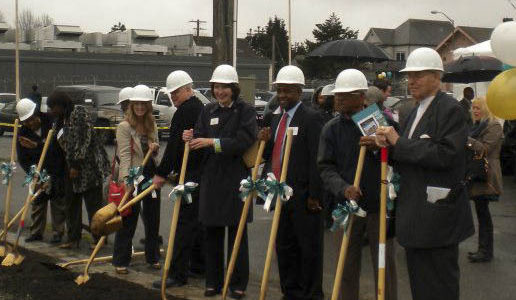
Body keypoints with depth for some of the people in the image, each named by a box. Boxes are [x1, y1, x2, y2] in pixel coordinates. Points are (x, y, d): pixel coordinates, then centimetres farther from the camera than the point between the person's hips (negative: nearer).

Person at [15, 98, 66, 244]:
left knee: (58, 203, 1)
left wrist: (37, 146, -28)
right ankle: (36, 232, 20)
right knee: (37, 202, 9)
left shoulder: (52, 124, -14)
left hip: (57, 171, -3)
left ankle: (57, 232, 9)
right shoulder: (22, 133, -4)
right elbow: (23, 159, -3)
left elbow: (58, 146, -20)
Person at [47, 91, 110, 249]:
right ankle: (73, 239, 19)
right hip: (72, 167, 9)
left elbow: (85, 140, -18)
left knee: (93, 203, -4)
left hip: (89, 166, -9)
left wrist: (76, 165, -18)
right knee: (72, 203, 11)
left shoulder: (79, 112, -12)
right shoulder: (61, 119, 15)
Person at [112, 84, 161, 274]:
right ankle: (121, 261, 7)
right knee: (129, 220, -2)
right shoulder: (125, 126, -7)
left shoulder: (152, 125, 12)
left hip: (151, 175, 6)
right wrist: (125, 179, -28)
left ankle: (153, 258, 25)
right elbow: (124, 155, -16)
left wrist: (155, 147, -4)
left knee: (153, 219, 13)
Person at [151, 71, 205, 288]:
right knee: (198, 220, 16)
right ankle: (199, 264, 25)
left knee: (185, 222, -10)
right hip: (201, 171, 10)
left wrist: (162, 173, -15)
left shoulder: (185, 111, -14)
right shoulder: (200, 107, 18)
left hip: (191, 175, -10)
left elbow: (175, 145, -18)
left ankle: (178, 274, -10)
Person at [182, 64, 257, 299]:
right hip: (211, 178, 4)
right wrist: (191, 139, -14)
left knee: (237, 233, 3)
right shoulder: (208, 111, 11)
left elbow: (244, 141, -16)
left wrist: (213, 142, -24)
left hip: (236, 178, -4)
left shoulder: (245, 111, -3)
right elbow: (201, 143, 9)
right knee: (212, 232, 9)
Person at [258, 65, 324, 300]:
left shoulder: (311, 118, -9)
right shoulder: (276, 117, 14)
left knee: (309, 247, 3)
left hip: (303, 196, -7)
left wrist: (314, 195, -16)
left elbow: (316, 159, -13)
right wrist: (265, 141, -2)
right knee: (284, 246, 14)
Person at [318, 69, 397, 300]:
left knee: (385, 264, 7)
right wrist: (343, 188, -22)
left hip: (380, 204, -1)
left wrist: (379, 148, -21)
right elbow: (325, 168, -3)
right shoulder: (331, 129, 1)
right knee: (348, 266, 10)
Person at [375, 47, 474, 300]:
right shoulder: (417, 111, 16)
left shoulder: (450, 109, -12)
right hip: (415, 212, 9)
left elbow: (445, 155, -24)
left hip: (437, 213, -9)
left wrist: (399, 143, -19)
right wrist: (389, 146, -2)